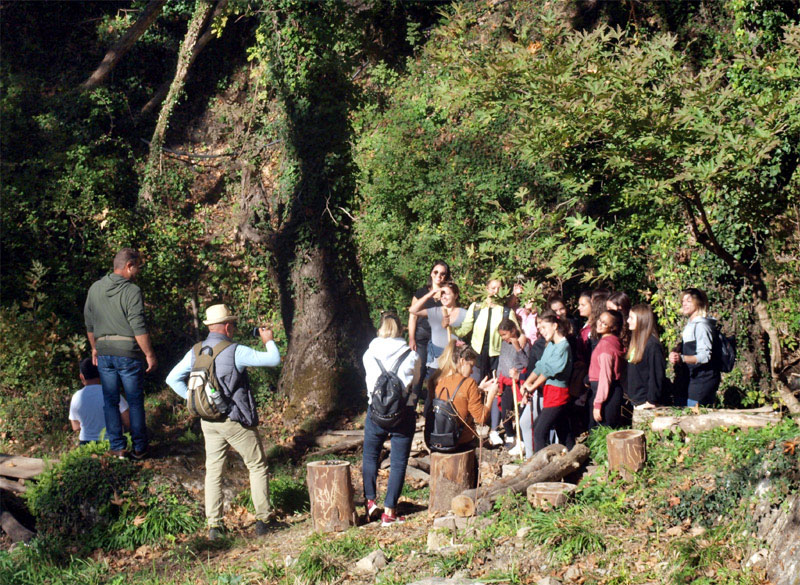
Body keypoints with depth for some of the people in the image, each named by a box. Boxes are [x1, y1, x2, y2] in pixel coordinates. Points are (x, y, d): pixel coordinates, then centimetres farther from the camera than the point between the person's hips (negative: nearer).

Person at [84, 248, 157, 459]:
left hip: (104, 352, 5)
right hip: (128, 352, -5)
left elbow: (89, 324, 15)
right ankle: (139, 448, 12)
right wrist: (150, 355, -8)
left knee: (110, 401, 10)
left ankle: (117, 446, 11)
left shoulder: (95, 289, 7)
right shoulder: (132, 291, -12)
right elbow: (139, 329, -15)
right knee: (135, 402, 6)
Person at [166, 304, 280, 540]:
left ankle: (213, 525, 7)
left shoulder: (196, 352, 2)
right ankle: (263, 519, 11)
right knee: (258, 466, 10)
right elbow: (273, 360, -13)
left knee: (213, 471, 10)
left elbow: (173, 379, 6)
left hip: (209, 421, 5)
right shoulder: (235, 352, -15)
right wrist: (269, 340, 7)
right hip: (236, 421, -5)